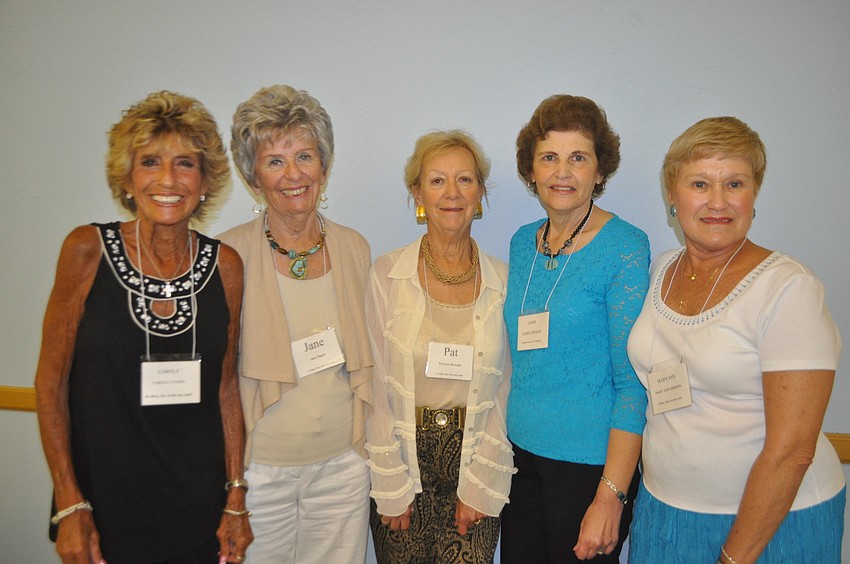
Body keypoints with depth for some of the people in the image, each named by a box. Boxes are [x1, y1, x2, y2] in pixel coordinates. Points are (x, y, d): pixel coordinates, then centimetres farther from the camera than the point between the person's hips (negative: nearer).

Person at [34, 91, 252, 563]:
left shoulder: (225, 264, -4)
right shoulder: (88, 249, -10)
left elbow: (226, 385, 3)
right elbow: (51, 384, -5)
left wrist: (237, 498, 1)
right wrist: (70, 507, -8)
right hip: (103, 501, -1)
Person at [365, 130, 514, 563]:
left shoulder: (502, 281, 0)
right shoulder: (385, 276, -4)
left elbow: (503, 393, 1)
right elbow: (376, 386, -5)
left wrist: (480, 486, -4)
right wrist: (391, 488, -6)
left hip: (475, 459, 1)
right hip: (404, 453, -1)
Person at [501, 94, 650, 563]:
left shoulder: (625, 248, -13)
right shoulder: (522, 242, 5)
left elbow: (634, 382, -15)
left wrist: (612, 495, -18)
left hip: (589, 461, -5)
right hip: (522, 453, 6)